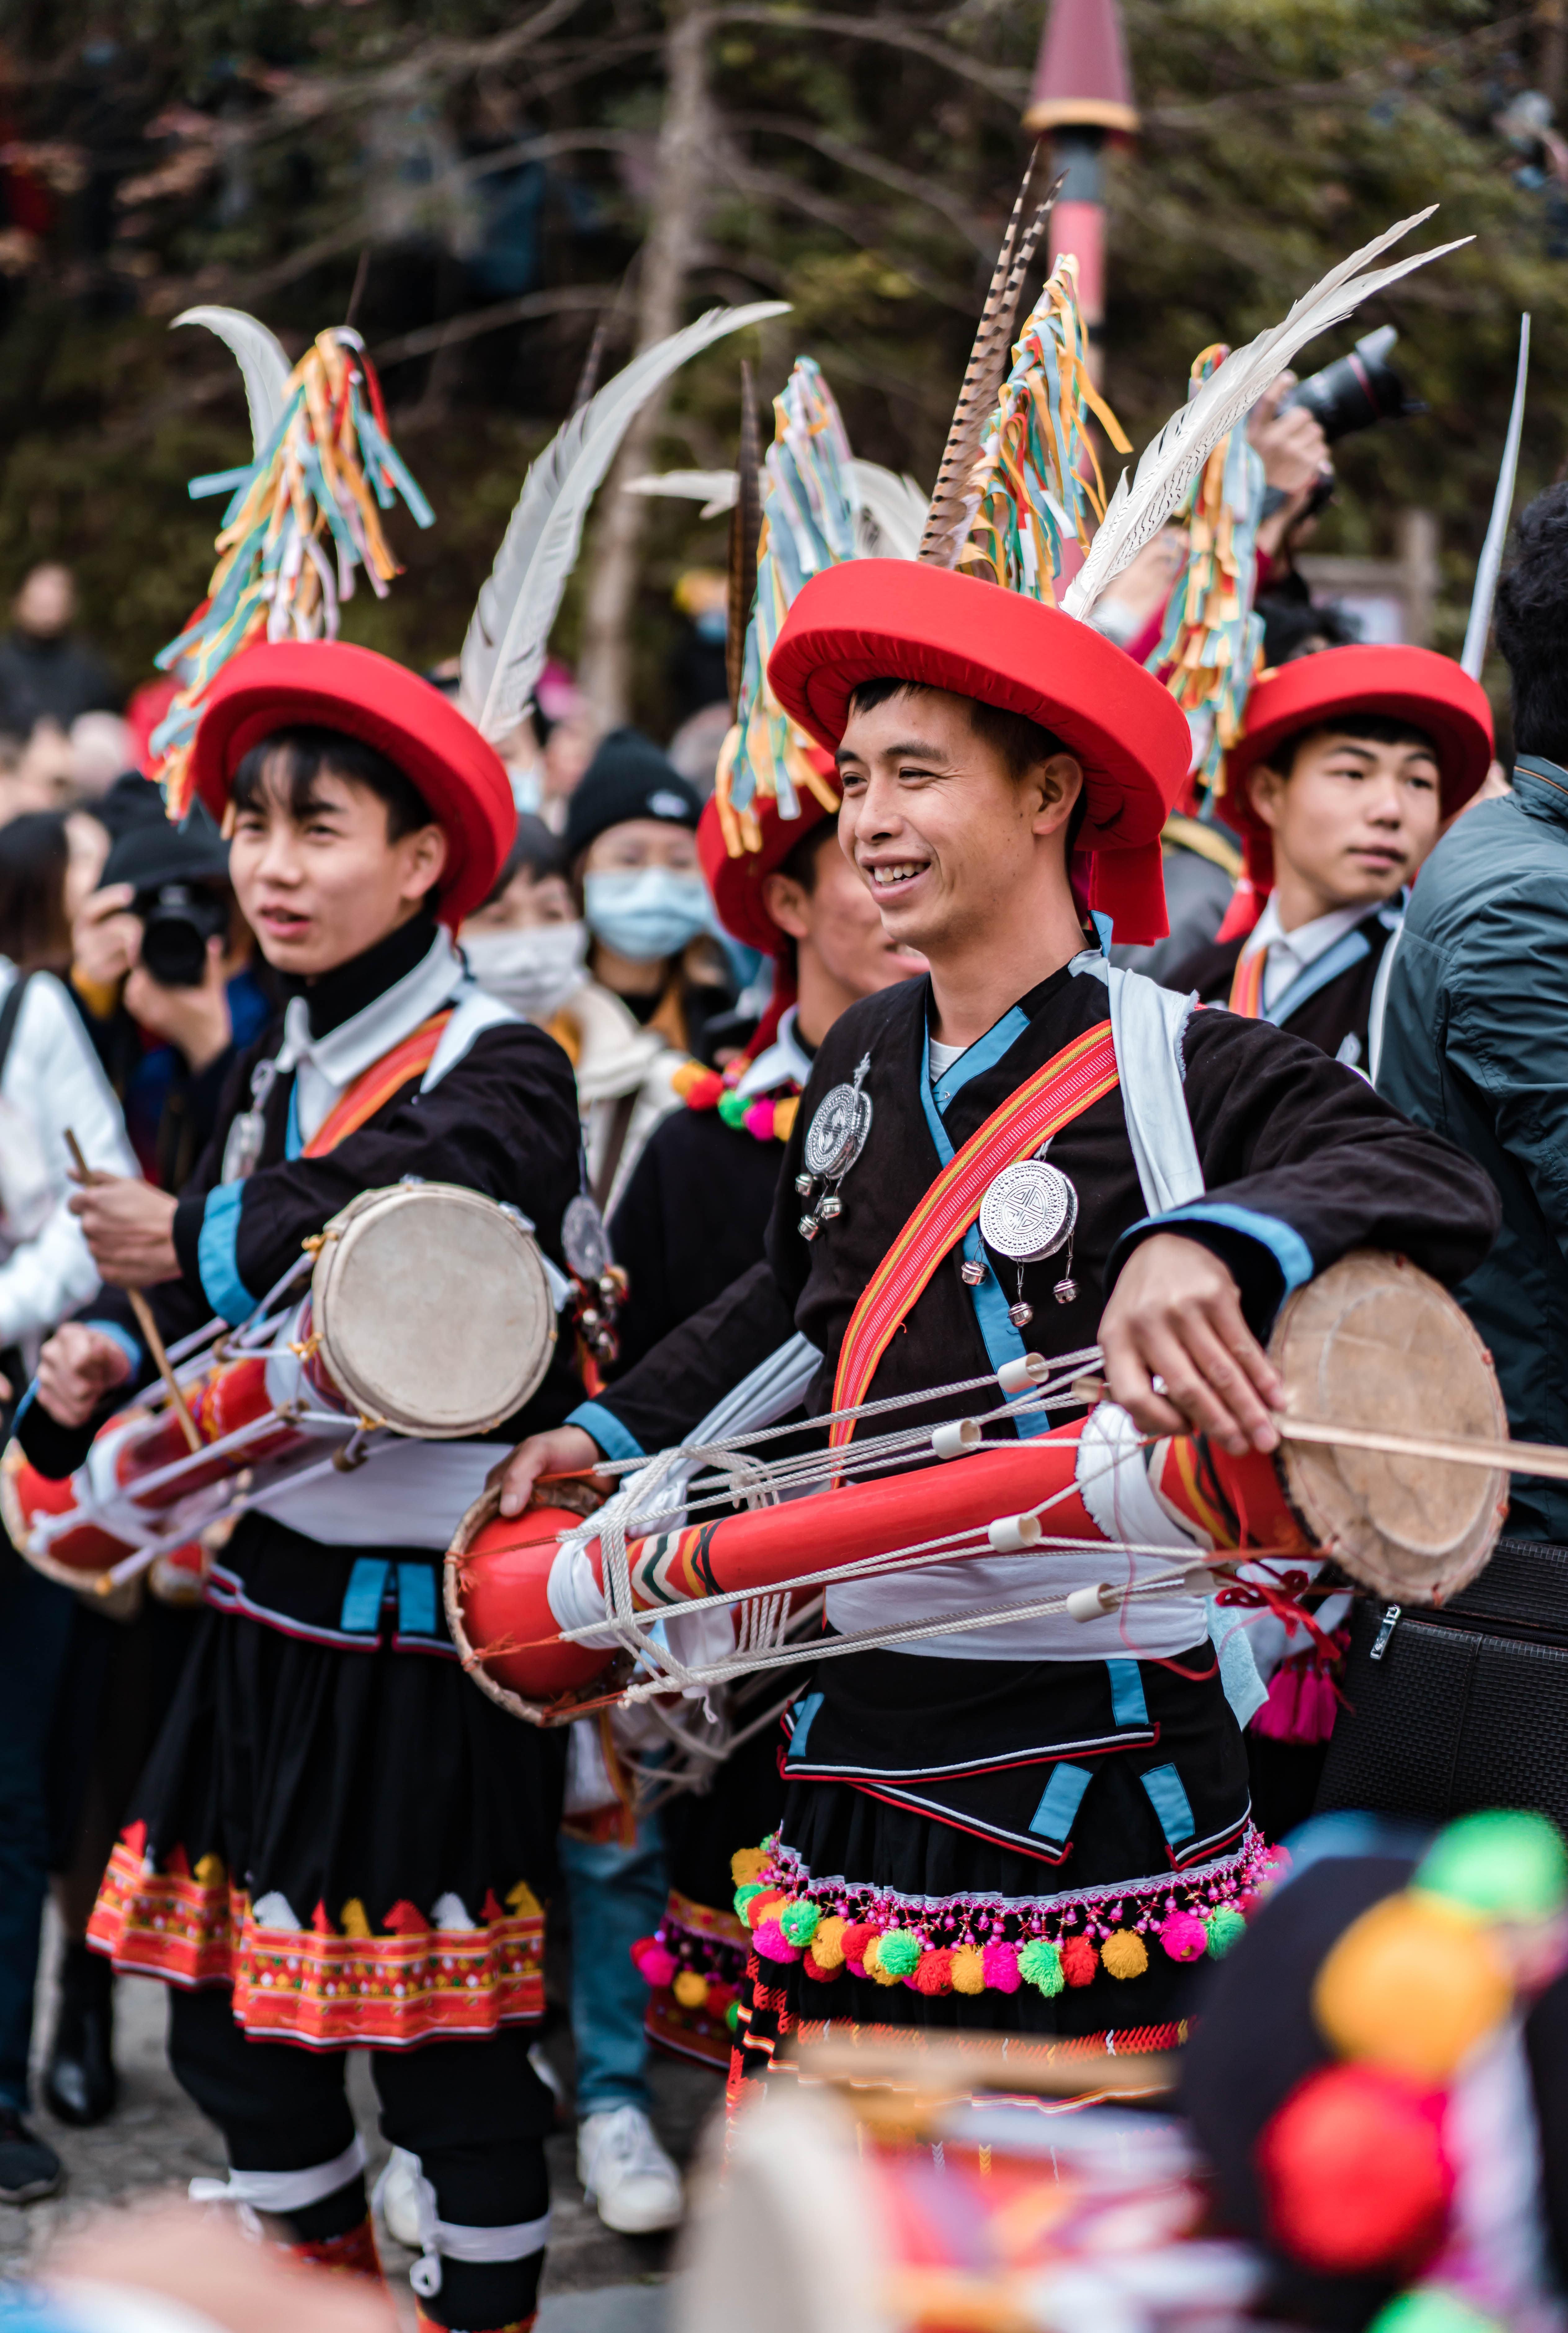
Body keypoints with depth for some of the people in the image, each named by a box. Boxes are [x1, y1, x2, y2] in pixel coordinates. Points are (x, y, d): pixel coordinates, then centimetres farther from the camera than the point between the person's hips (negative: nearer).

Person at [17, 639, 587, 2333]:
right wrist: (99, 1369, -7)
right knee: (233, 2024, 15)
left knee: (447, 2049, 2)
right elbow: (212, 1334, 15)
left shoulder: (501, 1077, -13)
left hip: (420, 1621, -7)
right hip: (266, 1599, 7)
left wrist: (190, 1246, -17)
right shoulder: (269, 1073, 11)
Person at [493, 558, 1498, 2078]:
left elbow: (1439, 1189, -29)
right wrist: (619, 1432, 28)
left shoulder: (1184, 1069, -12)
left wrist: (1207, 1245, -45)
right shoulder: (863, 1058, 9)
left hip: (1097, 1771, -6)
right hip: (861, 1746, 6)